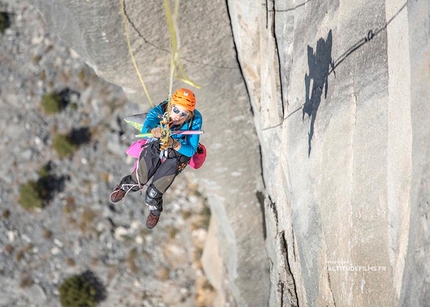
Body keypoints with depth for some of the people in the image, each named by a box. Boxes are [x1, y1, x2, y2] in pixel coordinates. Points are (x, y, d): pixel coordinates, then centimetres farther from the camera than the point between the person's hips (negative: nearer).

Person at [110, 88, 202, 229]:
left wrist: (174, 144, -46)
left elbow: (191, 151, -27)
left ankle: (155, 210, 30)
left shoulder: (195, 120, -29)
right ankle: (125, 186, 40)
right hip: (156, 148, 2)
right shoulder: (159, 111, -26)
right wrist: (153, 132, -65)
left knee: (153, 195, -6)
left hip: (178, 154, -1)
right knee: (135, 184, 2)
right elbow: (145, 129, -41)